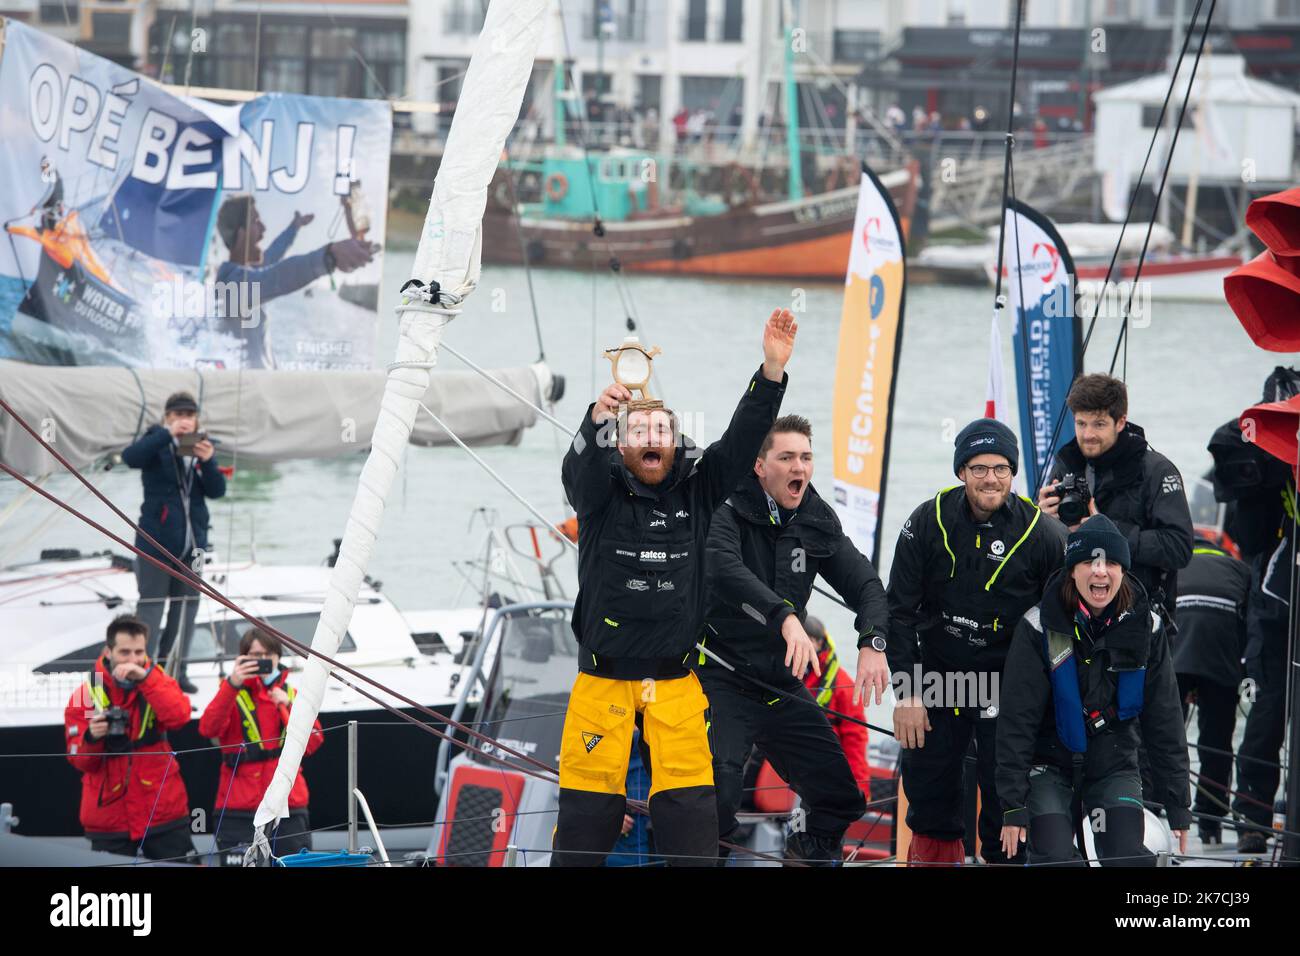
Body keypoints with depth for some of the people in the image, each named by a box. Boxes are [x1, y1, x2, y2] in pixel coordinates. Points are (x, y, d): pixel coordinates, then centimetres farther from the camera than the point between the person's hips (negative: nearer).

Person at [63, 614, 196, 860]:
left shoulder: (156, 681, 2)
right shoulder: (86, 695, -1)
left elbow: (178, 717, -19)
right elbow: (80, 761, -3)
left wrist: (145, 678, -25)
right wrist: (92, 738, -24)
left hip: (164, 812, 1)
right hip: (109, 821, -1)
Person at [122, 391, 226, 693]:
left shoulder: (203, 446, 7)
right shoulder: (156, 442, -5)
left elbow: (217, 490, -1)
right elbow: (131, 457, -26)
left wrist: (208, 461, -19)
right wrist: (168, 434, -32)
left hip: (192, 540, 5)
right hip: (156, 539, -5)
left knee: (186, 605, 9)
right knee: (151, 604, -3)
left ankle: (176, 670, 19)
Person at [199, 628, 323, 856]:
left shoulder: (291, 696, 15)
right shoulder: (231, 694, 6)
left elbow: (311, 744, 5)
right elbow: (208, 729, -14)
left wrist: (288, 707, -8)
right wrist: (232, 685, -24)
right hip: (238, 810, -3)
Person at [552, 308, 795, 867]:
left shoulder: (697, 491, 4)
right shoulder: (601, 493, -3)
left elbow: (742, 440, -6)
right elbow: (581, 467, -24)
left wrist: (773, 369, -21)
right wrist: (599, 418, -47)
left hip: (676, 682, 2)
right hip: (604, 676, -2)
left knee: (689, 803, -1)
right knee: (589, 800, 1)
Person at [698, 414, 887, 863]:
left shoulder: (817, 521, 6)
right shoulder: (731, 511, -14)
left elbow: (863, 581, 2)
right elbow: (723, 568, -33)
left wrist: (872, 641, -18)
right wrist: (785, 616, -45)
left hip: (782, 684, 6)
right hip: (722, 680, -6)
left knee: (841, 797, 11)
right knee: (715, 798, -22)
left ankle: (809, 851, 39)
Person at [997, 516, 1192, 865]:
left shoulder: (1145, 626, -6)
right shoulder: (1040, 626, -13)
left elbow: (1164, 719, 0)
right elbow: (1016, 719, -10)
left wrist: (1178, 806, 0)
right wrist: (1013, 804, -14)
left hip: (1115, 767, 2)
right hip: (1050, 767, -2)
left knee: (1128, 860, -15)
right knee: (1056, 862, -16)